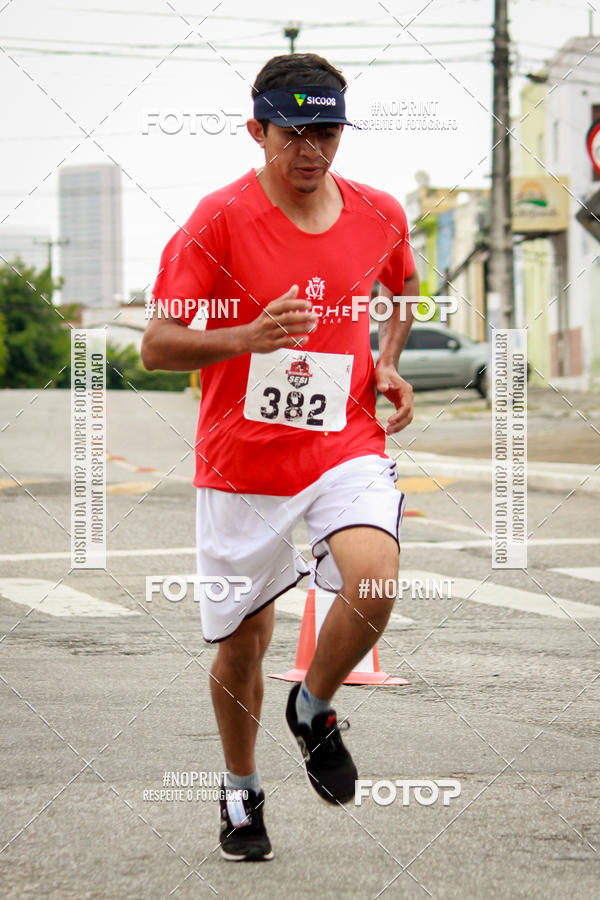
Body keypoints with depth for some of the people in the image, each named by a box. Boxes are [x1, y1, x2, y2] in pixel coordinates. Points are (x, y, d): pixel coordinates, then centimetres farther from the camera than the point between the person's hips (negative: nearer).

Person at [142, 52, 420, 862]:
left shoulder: (380, 215, 0)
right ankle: (241, 790, 34)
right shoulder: (218, 222, -11)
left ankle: (314, 710, 6)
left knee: (374, 584, -25)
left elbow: (403, 288, 24)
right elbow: (157, 346, -14)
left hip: (346, 445, 2)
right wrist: (250, 336, -30)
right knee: (243, 639, 8)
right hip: (244, 460, -1)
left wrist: (387, 367, 8)